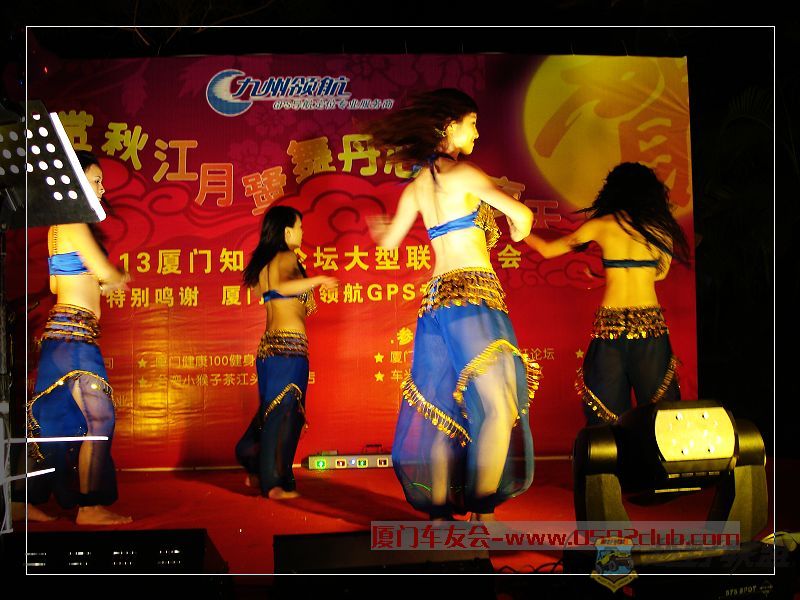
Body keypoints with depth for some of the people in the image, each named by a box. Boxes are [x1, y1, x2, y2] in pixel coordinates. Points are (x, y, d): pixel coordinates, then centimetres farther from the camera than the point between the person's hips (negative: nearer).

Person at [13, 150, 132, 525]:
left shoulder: (61, 226, 19)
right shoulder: (73, 223, -10)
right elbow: (106, 272, -11)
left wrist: (98, 286, 17)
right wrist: (120, 279, 10)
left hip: (64, 332, 10)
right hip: (75, 330, -10)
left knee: (57, 418, 12)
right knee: (100, 418, -9)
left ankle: (30, 502, 18)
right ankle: (89, 507, -5)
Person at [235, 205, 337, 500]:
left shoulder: (262, 263, 14)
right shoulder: (287, 258, -10)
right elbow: (282, 286, -30)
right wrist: (316, 280, -32)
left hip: (268, 344, 8)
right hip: (290, 345, -8)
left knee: (270, 408, 20)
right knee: (285, 412, -1)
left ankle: (255, 469, 27)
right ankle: (275, 483, 5)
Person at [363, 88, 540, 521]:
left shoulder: (416, 186, 15)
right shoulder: (464, 173, -6)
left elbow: (389, 241, 27)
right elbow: (521, 214, -16)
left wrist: (381, 228, 51)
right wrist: (516, 232, 8)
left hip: (436, 299, 8)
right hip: (474, 294, -8)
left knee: (444, 410, 9)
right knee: (501, 407, -7)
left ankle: (440, 512, 11)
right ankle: (482, 512, -11)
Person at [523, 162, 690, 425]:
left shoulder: (601, 225, 4)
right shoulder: (661, 228, 5)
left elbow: (547, 249, 13)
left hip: (610, 322, 0)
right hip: (649, 322, 0)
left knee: (608, 413, 7)